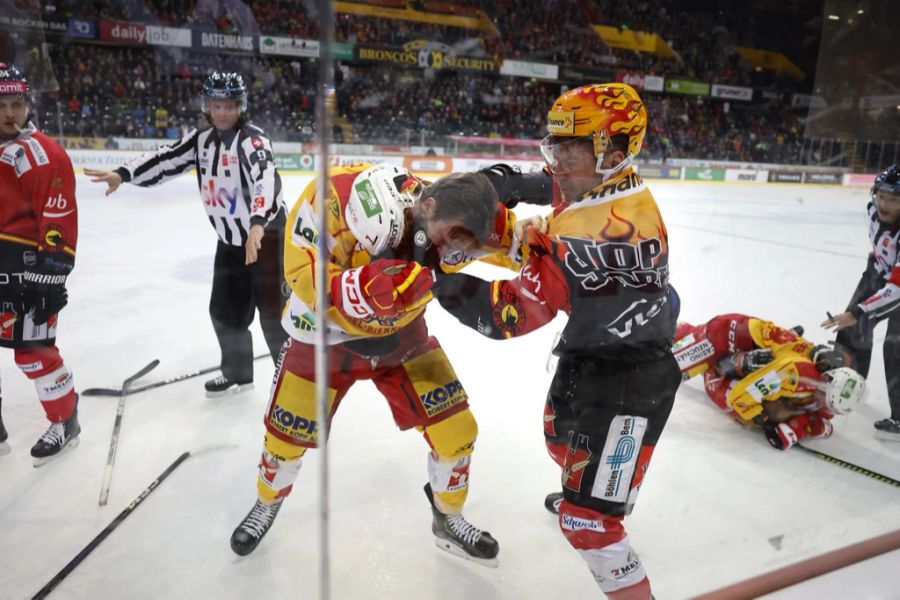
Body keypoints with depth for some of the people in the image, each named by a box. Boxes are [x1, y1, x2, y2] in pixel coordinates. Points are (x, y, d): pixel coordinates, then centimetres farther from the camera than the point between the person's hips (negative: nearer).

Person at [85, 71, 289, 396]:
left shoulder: (252, 138, -18)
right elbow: (166, 159, 7)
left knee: (274, 313, -8)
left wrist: (257, 224, -50)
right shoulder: (201, 140, 7)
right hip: (230, 241, 8)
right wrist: (123, 174, -8)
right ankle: (237, 372, 30)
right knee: (225, 310, 12)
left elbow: (266, 180, -35)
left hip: (267, 235, -8)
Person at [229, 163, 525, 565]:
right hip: (325, 333, -2)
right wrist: (362, 289, -48)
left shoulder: (454, 225, -23)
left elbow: (512, 243, -18)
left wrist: (501, 224, -41)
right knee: (286, 437, 11)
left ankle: (448, 520, 28)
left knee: (456, 429, 0)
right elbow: (302, 272, -31)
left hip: (401, 335, 3)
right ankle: (267, 504, 46)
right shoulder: (343, 195, -34)